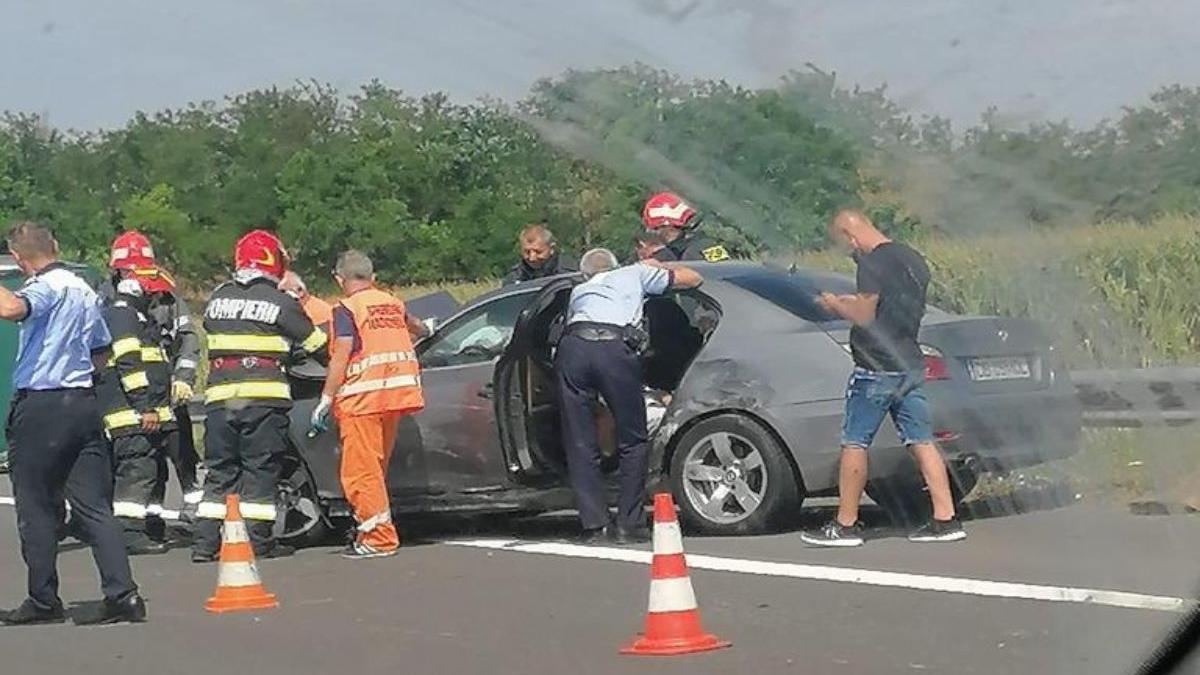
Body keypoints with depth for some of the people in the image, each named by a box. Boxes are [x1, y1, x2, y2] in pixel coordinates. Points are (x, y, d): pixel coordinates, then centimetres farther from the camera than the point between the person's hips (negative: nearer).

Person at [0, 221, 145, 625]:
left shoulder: (45, 287, -11)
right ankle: (122, 593, -4)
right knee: (94, 506, 5)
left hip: (39, 406, -7)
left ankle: (44, 600, 9)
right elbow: (102, 353, 23)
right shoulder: (85, 291, 16)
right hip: (83, 402, 7)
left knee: (37, 508, 4)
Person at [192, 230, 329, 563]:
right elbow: (315, 344, 7)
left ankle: (205, 542, 3)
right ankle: (258, 540, 0)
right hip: (264, 397, -4)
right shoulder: (280, 302, -1)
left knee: (220, 470, 8)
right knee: (260, 469, 2)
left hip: (220, 395, 4)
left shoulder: (217, 298, 12)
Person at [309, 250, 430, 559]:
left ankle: (379, 538, -10)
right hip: (399, 389, 7)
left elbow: (341, 357, -13)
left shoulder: (346, 308, -4)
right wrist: (423, 330, 61)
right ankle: (374, 529, 20)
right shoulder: (392, 303, 16)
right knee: (377, 467, 16)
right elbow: (413, 325, 39)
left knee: (361, 469, -6)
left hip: (363, 395, -7)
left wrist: (326, 400, -13)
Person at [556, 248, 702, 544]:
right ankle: (628, 525, 7)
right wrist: (659, 266, 52)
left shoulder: (579, 290, 39)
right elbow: (692, 278, 35)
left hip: (573, 346, 2)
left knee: (580, 444, 8)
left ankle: (594, 525, 4)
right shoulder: (635, 273, 31)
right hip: (615, 346, -2)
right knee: (632, 441, 10)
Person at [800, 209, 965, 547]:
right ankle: (945, 519, 4)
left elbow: (864, 317, -18)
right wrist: (855, 303, 20)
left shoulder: (872, 263, -15)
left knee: (854, 444, 0)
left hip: (877, 369, -8)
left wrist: (836, 305, -1)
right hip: (910, 365, 8)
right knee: (922, 442, 7)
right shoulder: (912, 259, 12)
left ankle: (845, 525, 3)